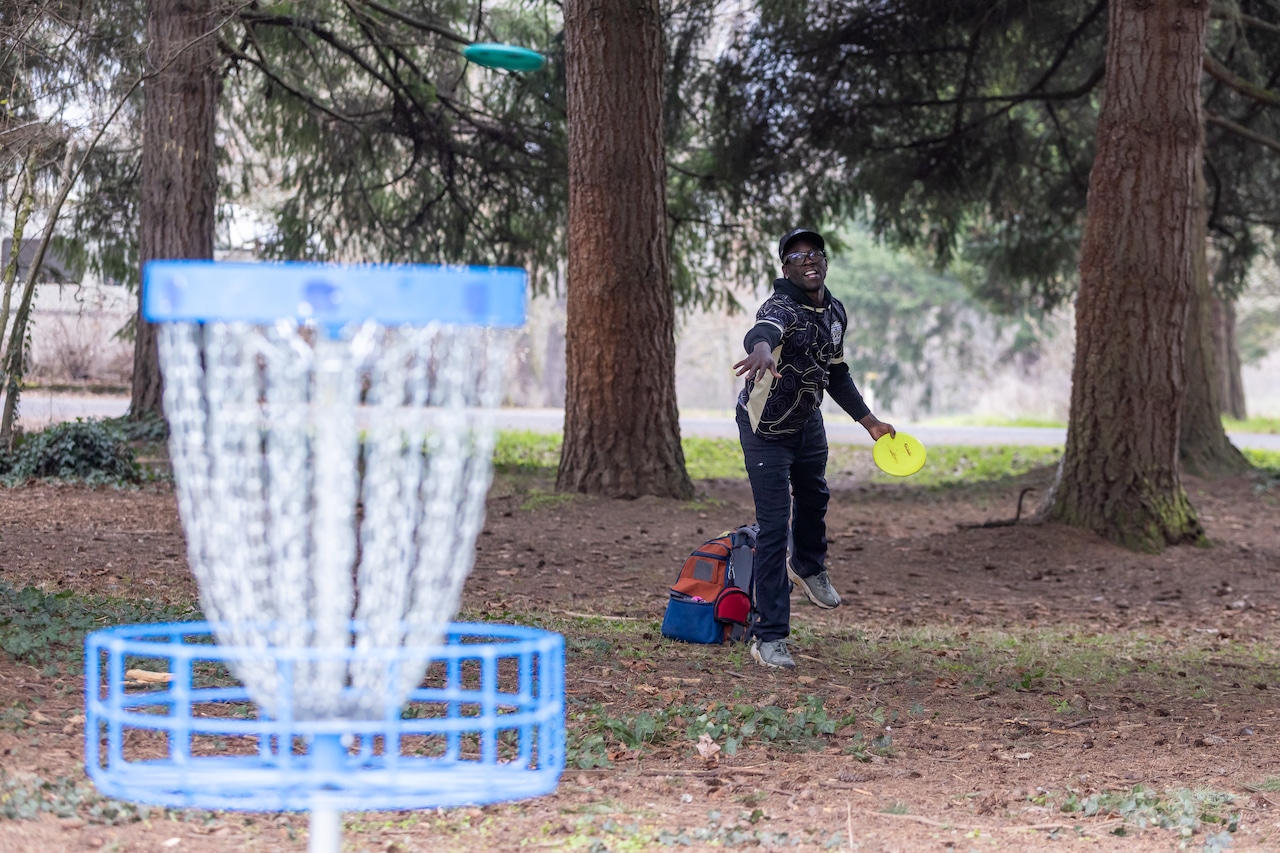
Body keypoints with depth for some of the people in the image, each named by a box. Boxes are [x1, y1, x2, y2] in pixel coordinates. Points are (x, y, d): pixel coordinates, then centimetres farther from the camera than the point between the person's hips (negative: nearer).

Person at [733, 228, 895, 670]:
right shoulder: (781, 307, -29)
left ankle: (809, 568, 61)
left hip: (808, 422, 8)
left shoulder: (835, 312, -4)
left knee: (813, 498, 30)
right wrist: (762, 348, -79)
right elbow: (762, 331, -55)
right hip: (766, 429, -8)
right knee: (774, 528, -11)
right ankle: (768, 637, -7)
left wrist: (869, 421, 11)